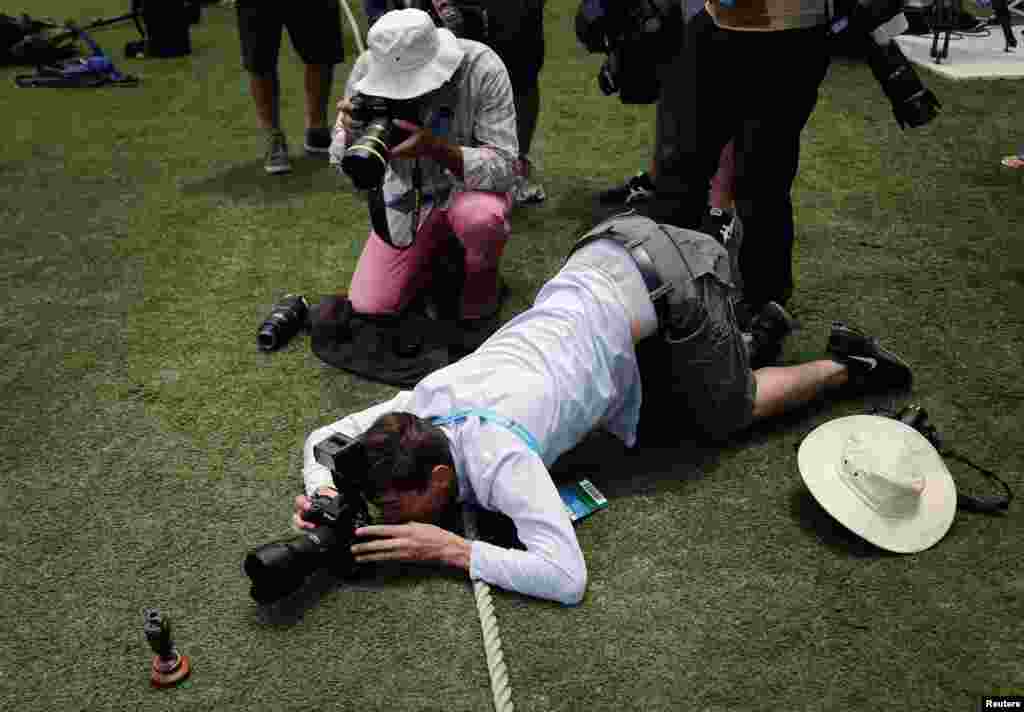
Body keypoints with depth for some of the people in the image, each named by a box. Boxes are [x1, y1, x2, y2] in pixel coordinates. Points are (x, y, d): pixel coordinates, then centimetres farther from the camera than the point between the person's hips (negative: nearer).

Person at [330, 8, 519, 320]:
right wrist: (352, 134, -31)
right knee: (368, 306, -5)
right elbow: (343, 162, -8)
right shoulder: (369, 66, -16)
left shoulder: (482, 69, -25)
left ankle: (482, 277, -3)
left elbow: (503, 167, -27)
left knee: (481, 218, -39)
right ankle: (441, 251, 22)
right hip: (406, 195, 3)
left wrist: (436, 147, -41)